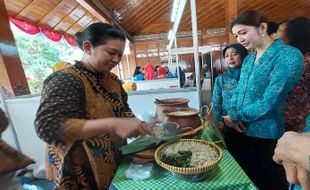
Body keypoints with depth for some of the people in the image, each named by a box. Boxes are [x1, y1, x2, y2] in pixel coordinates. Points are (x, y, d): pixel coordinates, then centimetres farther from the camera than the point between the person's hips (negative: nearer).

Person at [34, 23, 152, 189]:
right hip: (81, 172, -6)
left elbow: (122, 109, 4)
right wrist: (112, 124, -42)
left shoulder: (112, 79, 1)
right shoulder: (65, 80, -21)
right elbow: (48, 127, -32)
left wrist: (136, 125, -16)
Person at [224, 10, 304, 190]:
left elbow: (271, 100, -21)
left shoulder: (288, 55, -13)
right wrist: (232, 115, -9)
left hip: (266, 136, -6)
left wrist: (235, 117, -13)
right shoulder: (249, 59, 9)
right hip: (241, 132, 7)